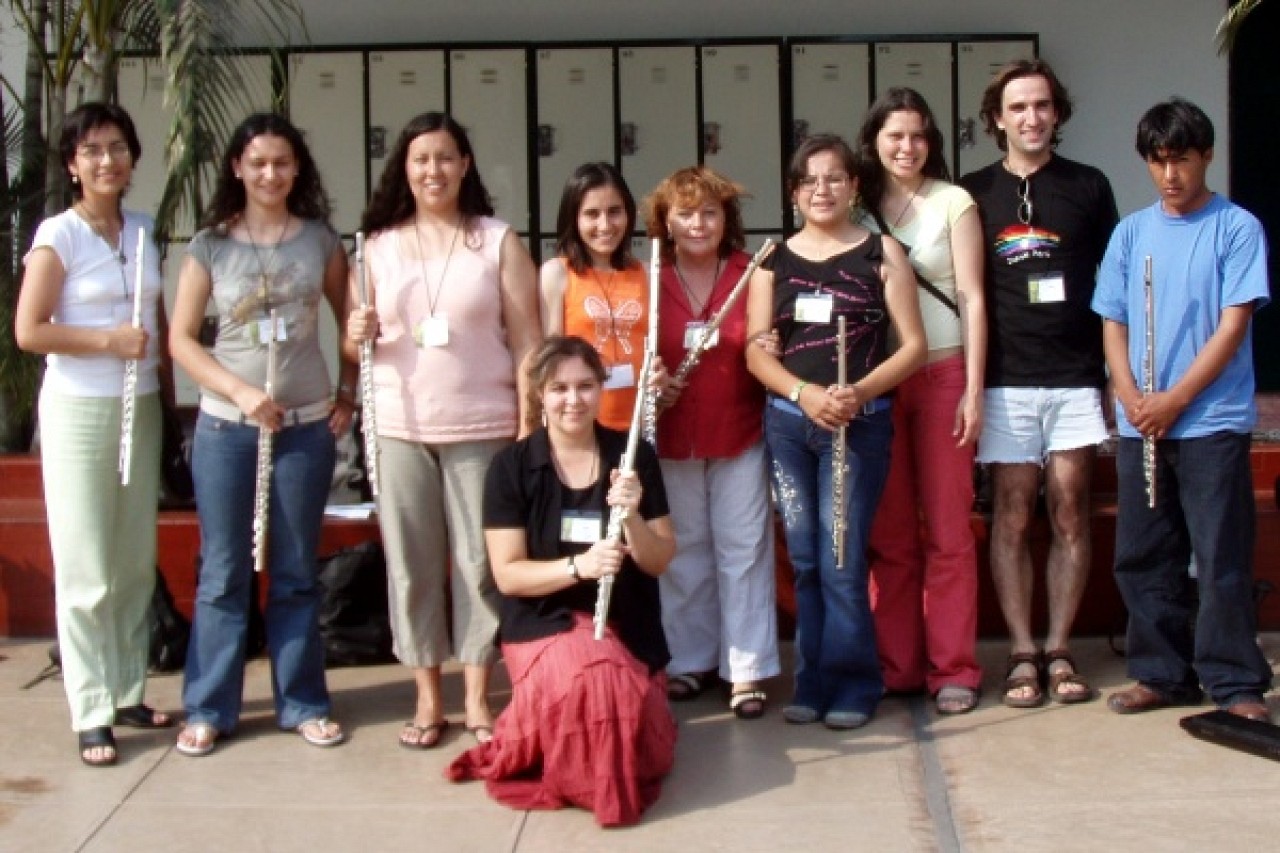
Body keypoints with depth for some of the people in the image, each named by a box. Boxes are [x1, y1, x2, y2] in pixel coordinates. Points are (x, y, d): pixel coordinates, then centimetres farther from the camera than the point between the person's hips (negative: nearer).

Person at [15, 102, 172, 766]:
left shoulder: (144, 230, 9)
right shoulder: (59, 234, -7)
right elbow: (28, 331, -11)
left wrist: (167, 387, 8)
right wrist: (108, 341, -17)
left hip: (140, 409, 5)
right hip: (78, 412, -5)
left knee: (136, 563, 10)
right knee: (86, 571, -2)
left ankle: (128, 693, 21)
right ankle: (91, 714, 5)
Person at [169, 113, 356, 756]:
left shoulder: (319, 239, 3)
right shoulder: (210, 245, 0)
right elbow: (181, 339, -3)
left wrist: (348, 394, 4)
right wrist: (241, 392, -14)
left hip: (307, 426, 1)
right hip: (227, 427, -1)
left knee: (295, 572, 9)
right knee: (223, 572, 3)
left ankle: (301, 702, 19)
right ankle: (208, 708, 14)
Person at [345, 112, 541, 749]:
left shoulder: (498, 241, 3)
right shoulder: (378, 246, 9)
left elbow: (526, 338, 1)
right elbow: (354, 343, 13)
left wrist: (531, 422, -5)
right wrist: (359, 335, -11)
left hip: (481, 428, -2)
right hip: (399, 428, 2)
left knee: (479, 563, 2)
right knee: (411, 564, 5)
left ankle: (477, 700, 14)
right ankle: (427, 698, 17)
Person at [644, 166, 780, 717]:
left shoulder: (752, 275, -2)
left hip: (740, 436, -1)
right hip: (672, 440, 1)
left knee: (743, 551, 2)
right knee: (683, 552, 10)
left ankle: (746, 671, 10)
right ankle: (691, 661, 23)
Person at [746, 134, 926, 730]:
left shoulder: (881, 253, 3)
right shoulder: (773, 260, 9)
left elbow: (913, 345, -1)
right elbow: (757, 350, 3)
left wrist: (859, 392, -18)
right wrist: (805, 393, -16)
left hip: (859, 423, -3)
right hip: (787, 423, 3)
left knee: (841, 563, -6)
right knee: (804, 560, 6)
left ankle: (852, 686, 8)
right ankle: (812, 682, 17)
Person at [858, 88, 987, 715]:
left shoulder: (952, 202, 2)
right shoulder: (860, 207, 9)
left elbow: (972, 298, -1)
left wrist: (972, 389, -7)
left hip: (942, 375, -2)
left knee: (948, 530, 0)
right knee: (888, 532, 5)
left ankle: (954, 668, 6)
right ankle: (896, 664, 12)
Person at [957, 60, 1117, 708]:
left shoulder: (1089, 186, 8)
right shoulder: (974, 192, 6)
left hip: (1075, 377, 1)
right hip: (1006, 381, -1)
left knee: (1070, 516, 3)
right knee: (1012, 519, 0)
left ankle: (1059, 650, 12)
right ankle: (1022, 652, 7)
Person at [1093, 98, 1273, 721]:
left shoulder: (1237, 228, -2)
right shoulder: (1131, 233, 10)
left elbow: (1233, 326, -8)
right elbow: (1113, 323, 9)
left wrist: (1173, 400, -13)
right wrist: (1130, 396, -7)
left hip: (1212, 422, -4)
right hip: (1139, 427, 5)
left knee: (1222, 561, -2)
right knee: (1141, 559, 8)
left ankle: (1237, 684, 7)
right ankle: (1163, 674, 20)